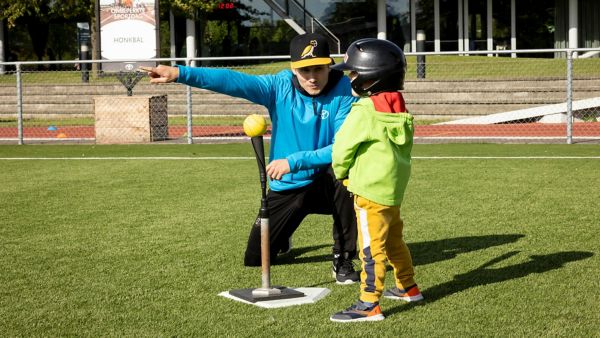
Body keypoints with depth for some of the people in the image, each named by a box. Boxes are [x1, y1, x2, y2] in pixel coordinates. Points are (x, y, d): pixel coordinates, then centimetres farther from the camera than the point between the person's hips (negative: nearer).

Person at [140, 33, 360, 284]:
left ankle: (343, 260, -18)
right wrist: (180, 73, -37)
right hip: (286, 188, 3)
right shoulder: (280, 86, -12)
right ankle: (282, 237, 45)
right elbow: (232, 81, -25)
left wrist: (294, 162, -31)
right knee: (255, 259, 6)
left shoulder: (342, 94, -16)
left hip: (325, 183, -2)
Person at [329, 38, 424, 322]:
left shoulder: (365, 110, -17)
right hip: (394, 189, 9)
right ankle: (408, 288, 35)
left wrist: (341, 172, 7)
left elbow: (343, 147, -13)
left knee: (371, 248, -6)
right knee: (394, 242, 23)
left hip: (370, 191, -9)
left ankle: (369, 304, -5)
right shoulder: (400, 110, 8)